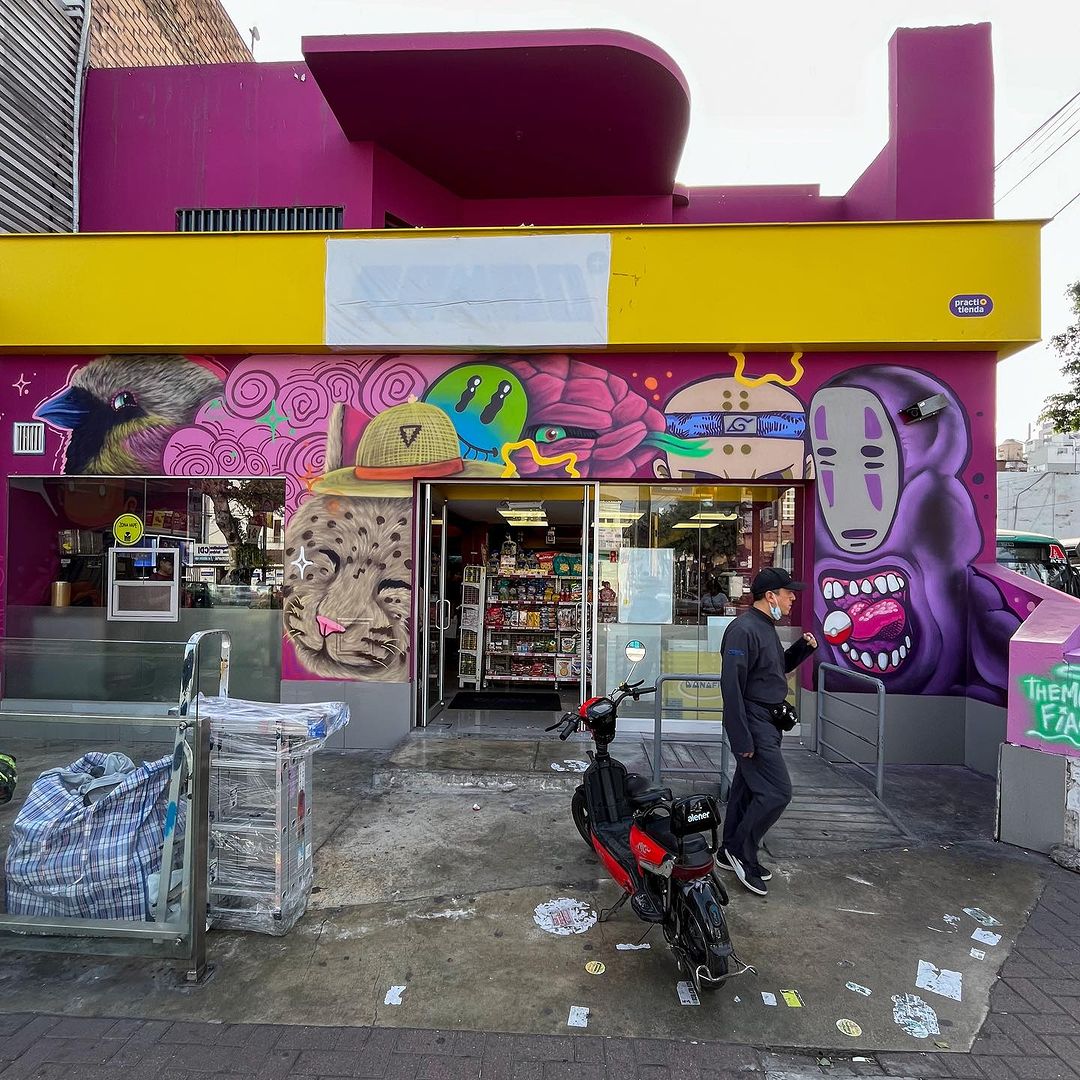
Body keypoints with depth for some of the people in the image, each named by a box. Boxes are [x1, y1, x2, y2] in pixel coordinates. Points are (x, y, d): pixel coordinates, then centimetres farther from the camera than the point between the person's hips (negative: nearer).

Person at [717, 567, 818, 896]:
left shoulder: (766, 628, 12)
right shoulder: (744, 629, -19)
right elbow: (731, 685, -24)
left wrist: (802, 648, 7)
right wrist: (742, 739, -25)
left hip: (766, 724, 10)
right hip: (754, 726, -10)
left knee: (747, 789, 15)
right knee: (777, 791, -9)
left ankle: (732, 853, 27)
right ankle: (741, 851, 8)